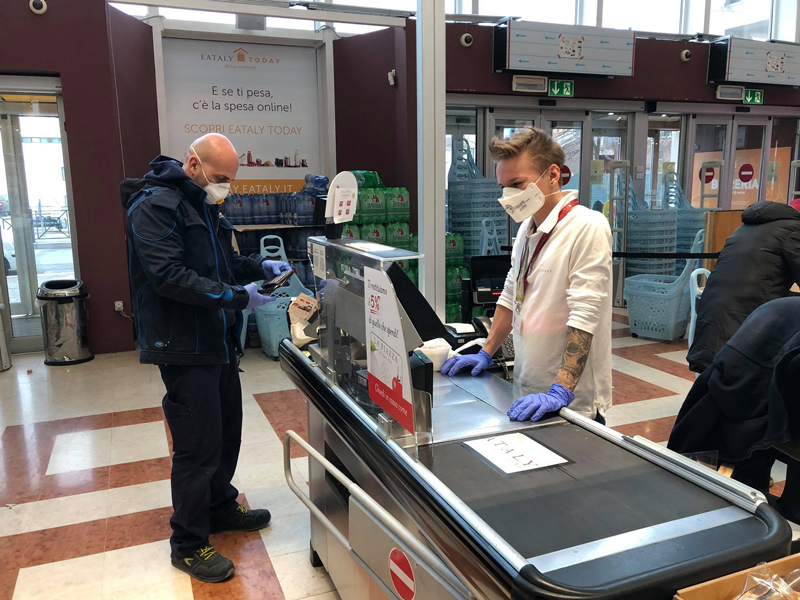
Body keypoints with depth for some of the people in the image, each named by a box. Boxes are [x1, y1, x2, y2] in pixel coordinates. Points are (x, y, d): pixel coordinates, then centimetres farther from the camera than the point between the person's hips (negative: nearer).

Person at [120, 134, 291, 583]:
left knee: (227, 432, 19)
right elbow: (170, 275, -24)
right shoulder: (156, 205, -15)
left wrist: (260, 267, 5)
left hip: (220, 342, 10)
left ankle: (220, 507, 40)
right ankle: (189, 544, 15)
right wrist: (236, 297, -25)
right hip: (185, 348, -9)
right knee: (198, 446, -2)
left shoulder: (204, 205, 16)